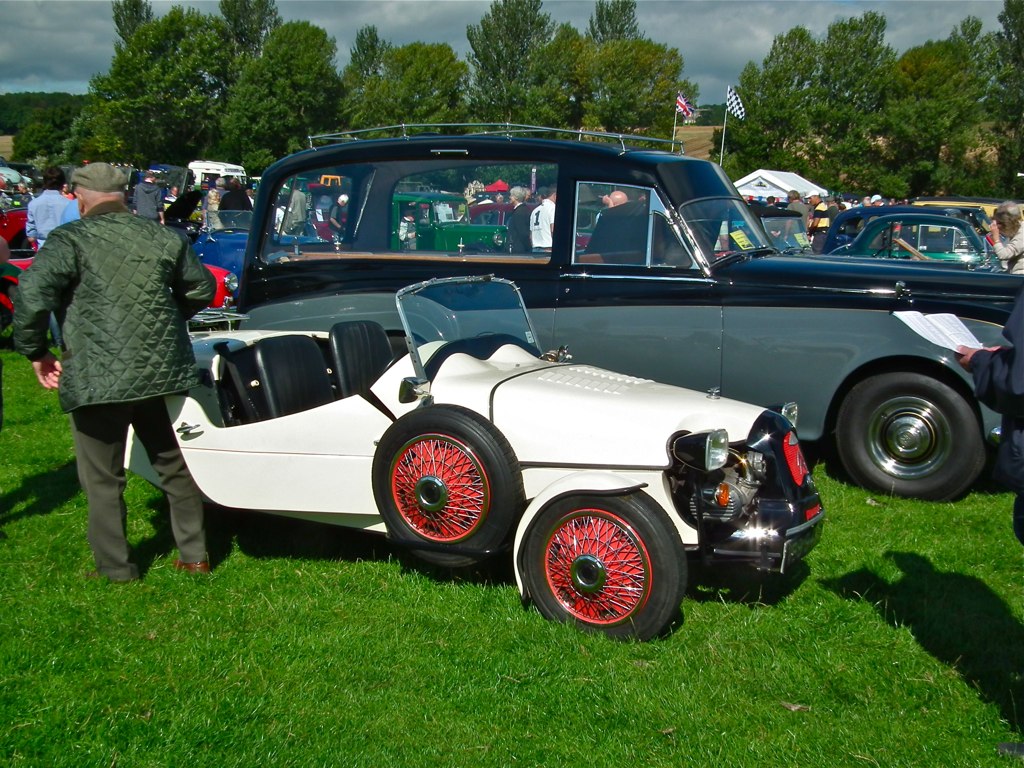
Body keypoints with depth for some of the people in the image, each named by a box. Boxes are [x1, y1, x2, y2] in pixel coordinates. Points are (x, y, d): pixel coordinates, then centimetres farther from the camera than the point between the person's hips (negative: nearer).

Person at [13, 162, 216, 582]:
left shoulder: (70, 240, -8)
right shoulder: (163, 237, 8)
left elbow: (32, 294, -20)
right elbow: (201, 287, 18)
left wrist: (36, 351, -7)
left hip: (97, 379, -5)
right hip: (163, 371, 5)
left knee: (102, 478, 10)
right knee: (175, 465, 20)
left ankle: (115, 568, 17)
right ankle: (194, 555, 26)